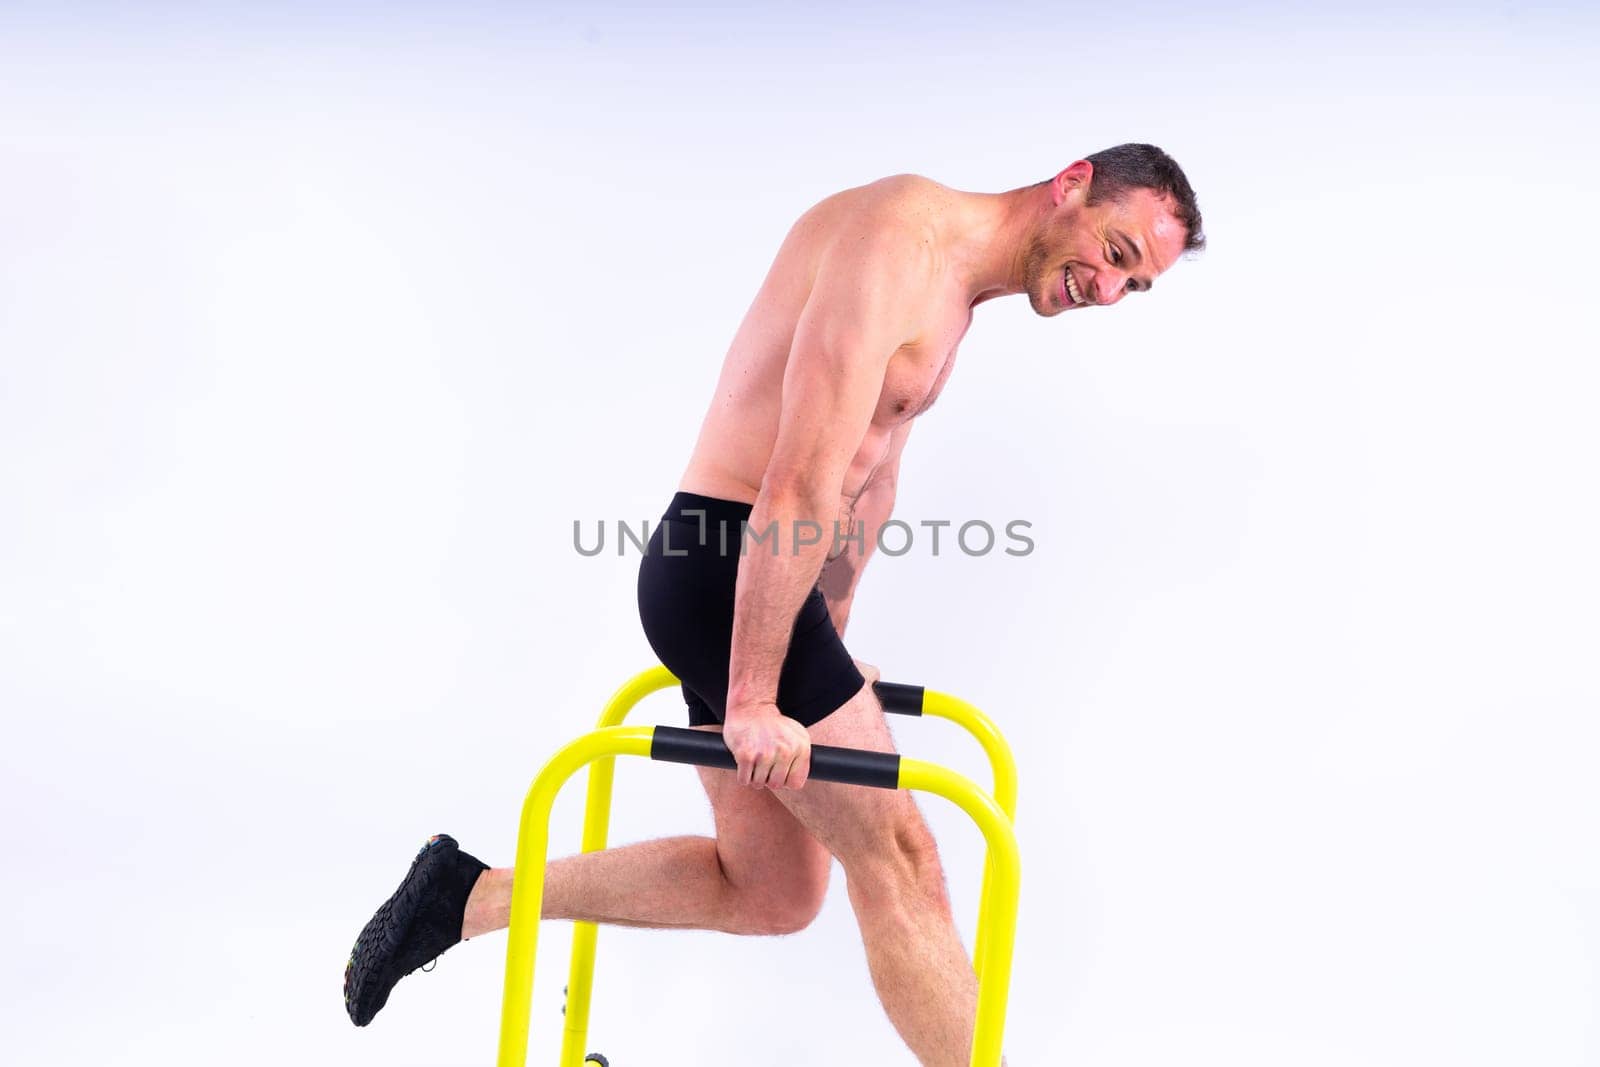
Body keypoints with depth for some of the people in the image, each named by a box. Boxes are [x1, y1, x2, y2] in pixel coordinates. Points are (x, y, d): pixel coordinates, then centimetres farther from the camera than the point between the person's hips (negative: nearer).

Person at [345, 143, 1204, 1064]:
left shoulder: (954, 290, 15)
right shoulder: (903, 237, -17)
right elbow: (800, 485, -24)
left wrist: (829, 638, 28)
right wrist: (752, 700, -23)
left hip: (756, 587, 10)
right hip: (724, 574, -10)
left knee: (769, 892, 15)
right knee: (900, 867, -4)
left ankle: (474, 894, 21)